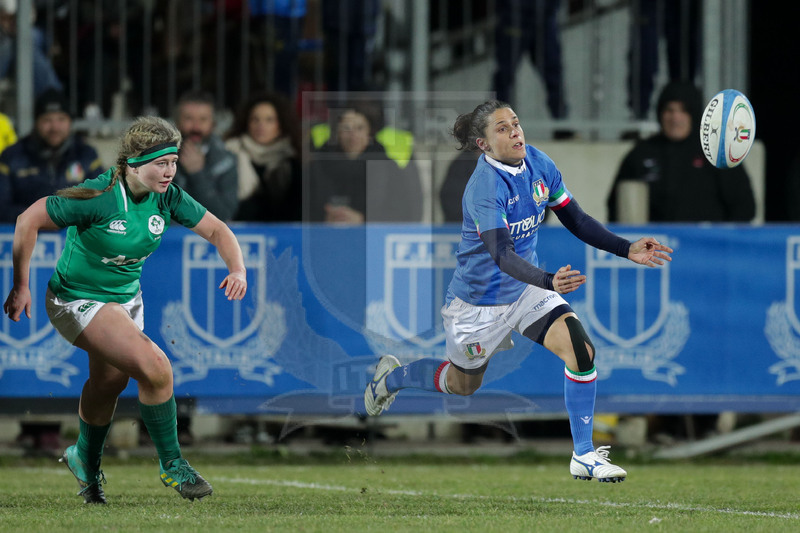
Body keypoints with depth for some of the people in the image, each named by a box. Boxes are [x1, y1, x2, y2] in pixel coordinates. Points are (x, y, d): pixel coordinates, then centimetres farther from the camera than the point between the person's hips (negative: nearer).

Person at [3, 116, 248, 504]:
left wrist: (237, 270, -21)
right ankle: (171, 465, -6)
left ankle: (86, 460, 50)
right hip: (78, 300, -7)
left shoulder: (166, 197, -11)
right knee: (155, 368, -21)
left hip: (125, 297, 7)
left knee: (109, 381, 23)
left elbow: (216, 230, -2)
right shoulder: (100, 197, -29)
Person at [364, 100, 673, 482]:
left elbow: (576, 220, 1)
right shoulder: (484, 188, -31)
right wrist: (550, 282, -57)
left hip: (527, 290, 5)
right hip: (479, 300, -5)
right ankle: (391, 377, 47)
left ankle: (584, 455, -7)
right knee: (463, 383, 17)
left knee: (581, 350, -17)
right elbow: (502, 254, -40)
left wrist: (628, 250, -8)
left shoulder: (539, 164, -10)